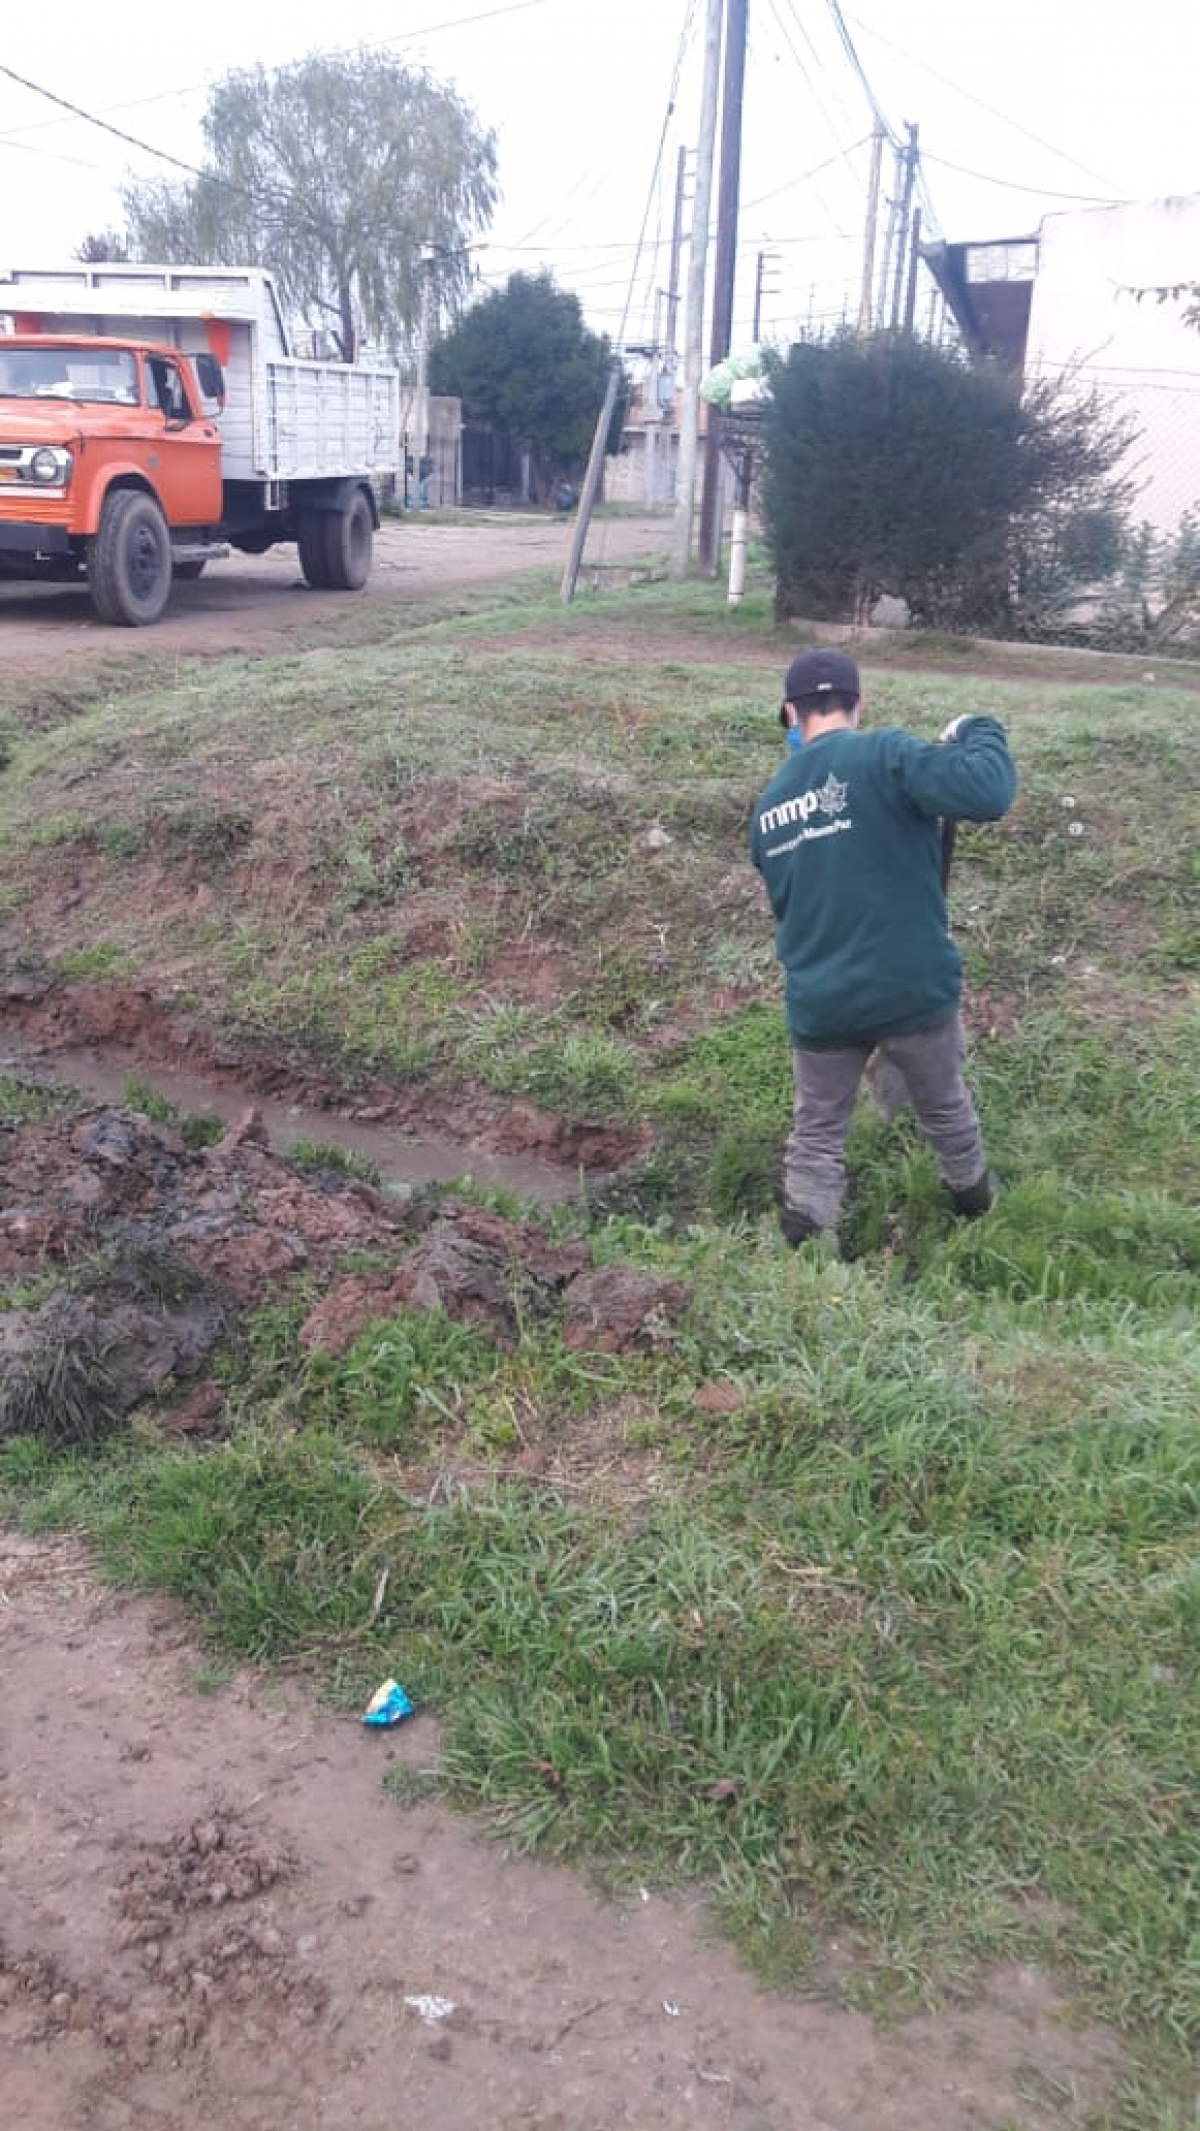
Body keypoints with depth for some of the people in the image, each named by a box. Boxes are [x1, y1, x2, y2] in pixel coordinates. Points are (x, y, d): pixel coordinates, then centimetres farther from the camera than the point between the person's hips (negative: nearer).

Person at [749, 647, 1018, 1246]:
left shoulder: (768, 806, 8)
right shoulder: (882, 755, -12)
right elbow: (988, 792, -23)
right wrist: (978, 733, -3)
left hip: (819, 1005, 3)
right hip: (912, 990, -2)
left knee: (816, 1138, 15)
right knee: (947, 1112, 23)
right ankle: (976, 1209, 46)